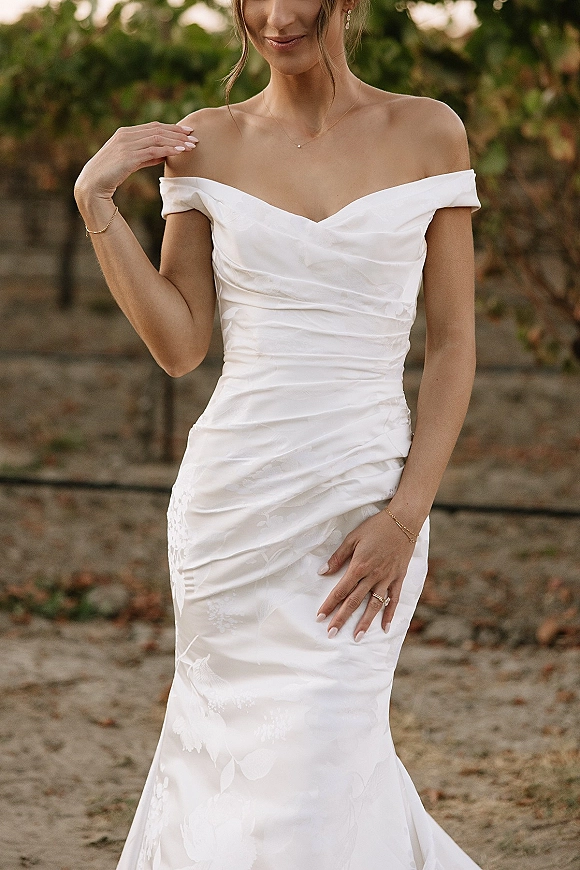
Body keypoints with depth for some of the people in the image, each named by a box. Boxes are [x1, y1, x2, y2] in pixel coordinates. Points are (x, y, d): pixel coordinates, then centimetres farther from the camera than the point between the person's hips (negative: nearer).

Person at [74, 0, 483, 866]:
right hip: (232, 497, 2)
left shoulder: (429, 134, 1)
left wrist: (407, 514, -9)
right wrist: (96, 203, -5)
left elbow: (453, 343, 1)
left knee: (313, 771, -5)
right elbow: (180, 343, 3)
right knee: (230, 744, 11)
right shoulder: (206, 143, 5)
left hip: (362, 497, -2)